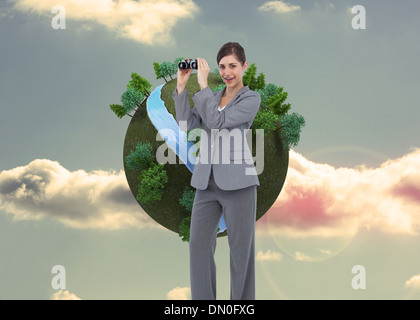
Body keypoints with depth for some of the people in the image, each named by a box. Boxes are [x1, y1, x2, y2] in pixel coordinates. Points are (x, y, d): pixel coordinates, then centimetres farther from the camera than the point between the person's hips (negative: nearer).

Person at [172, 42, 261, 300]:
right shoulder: (211, 97, 16)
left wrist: (203, 84, -11)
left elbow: (217, 121, -13)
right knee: (199, 244, 1)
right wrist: (181, 87, -2)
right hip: (207, 181, 5)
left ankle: (242, 299, 13)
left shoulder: (251, 98, 0)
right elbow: (187, 123, 2)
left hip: (237, 181, -4)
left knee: (241, 247, 2)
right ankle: (203, 299, 10)